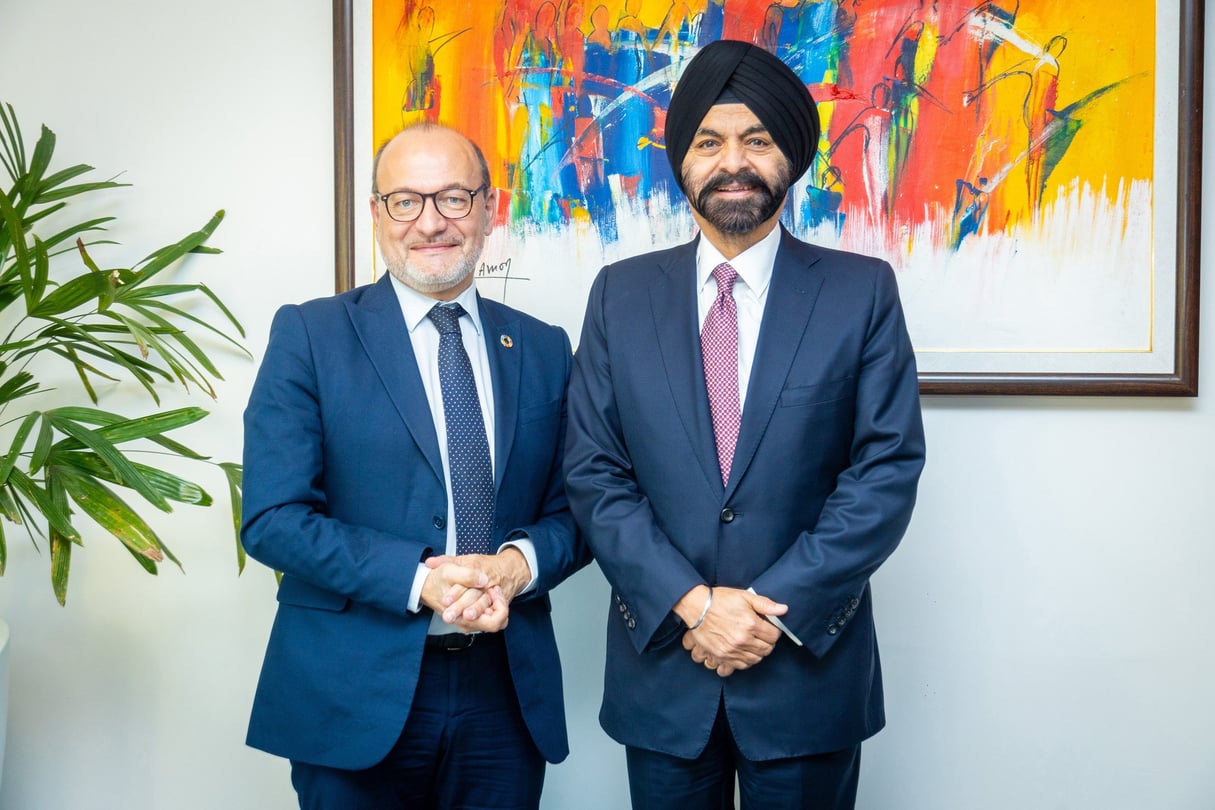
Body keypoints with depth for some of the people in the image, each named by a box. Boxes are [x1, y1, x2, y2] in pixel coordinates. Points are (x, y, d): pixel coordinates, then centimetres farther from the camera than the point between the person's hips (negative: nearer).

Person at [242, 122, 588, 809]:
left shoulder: (543, 349, 7)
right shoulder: (310, 335, -3)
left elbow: (573, 511, 8)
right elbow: (272, 517, -10)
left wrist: (520, 563, -14)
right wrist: (421, 580, -19)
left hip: (508, 694, 3)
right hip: (355, 697, -3)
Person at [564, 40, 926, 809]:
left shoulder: (863, 290, -2)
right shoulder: (621, 293, 2)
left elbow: (888, 468, -7)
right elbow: (594, 472, -2)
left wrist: (776, 607, -13)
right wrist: (690, 603, -12)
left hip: (809, 667, -1)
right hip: (660, 665, 1)